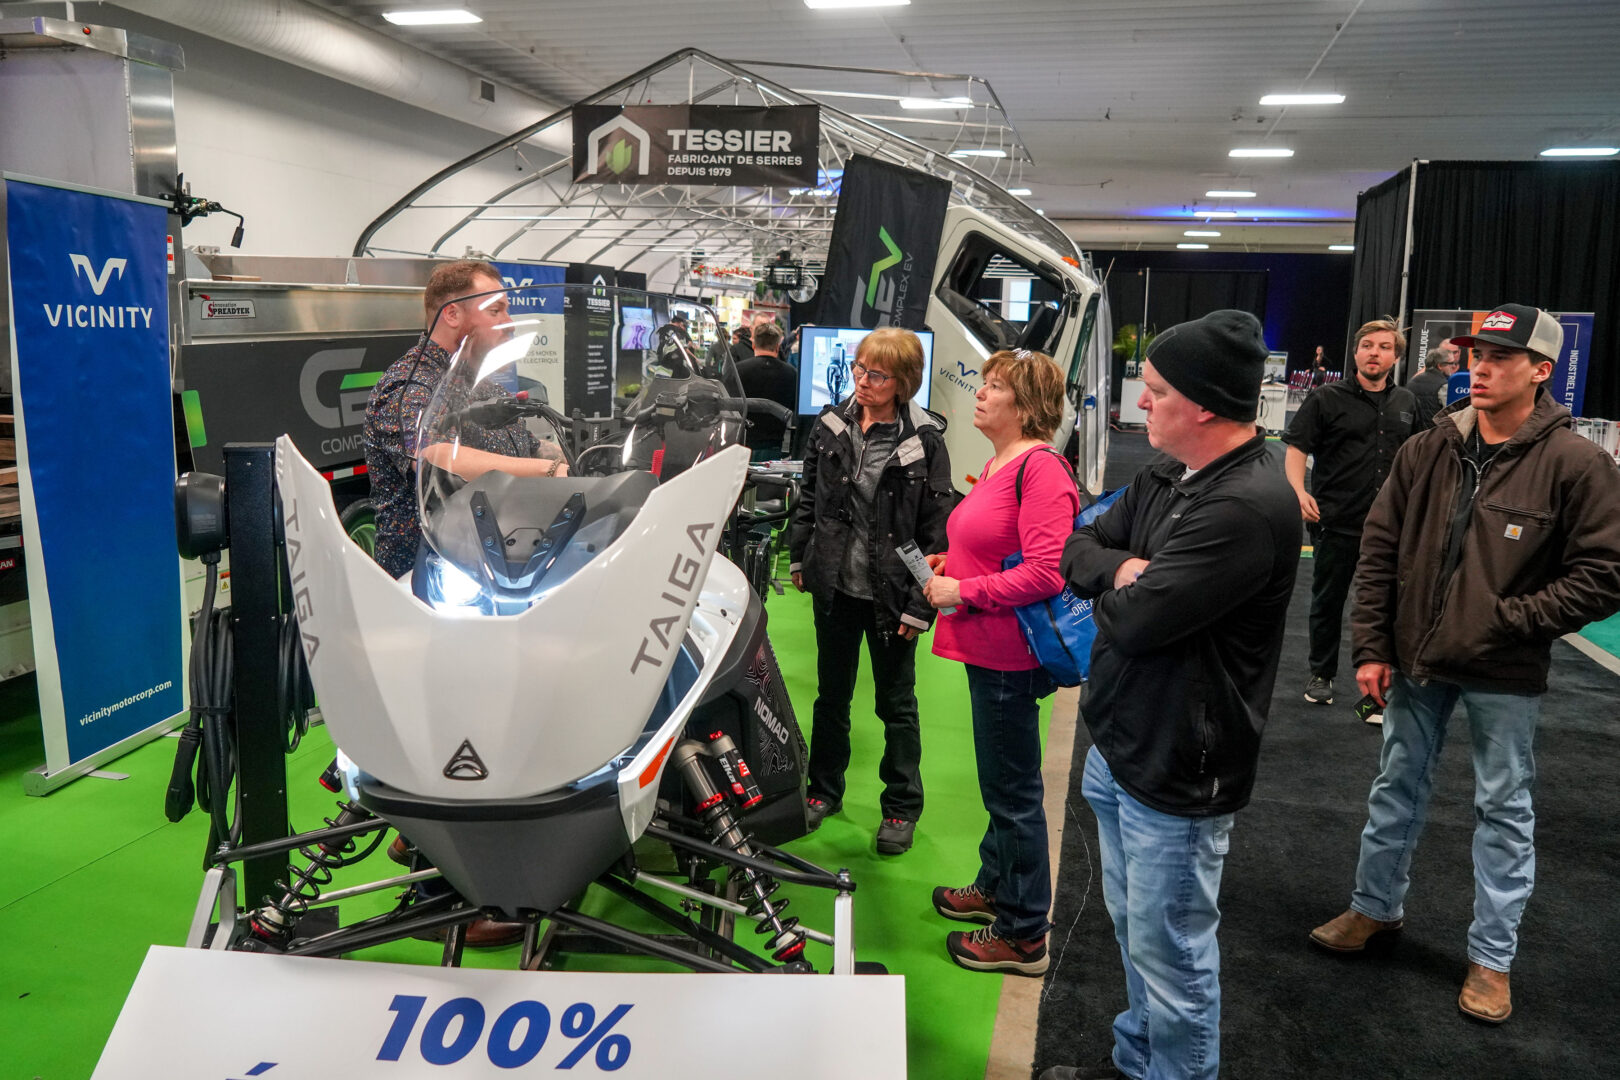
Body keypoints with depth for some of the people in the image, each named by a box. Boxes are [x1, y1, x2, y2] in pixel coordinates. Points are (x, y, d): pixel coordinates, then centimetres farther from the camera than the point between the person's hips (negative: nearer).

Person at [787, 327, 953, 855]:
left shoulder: (924, 440, -12)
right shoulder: (831, 425, 0)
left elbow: (937, 526, -12)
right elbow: (808, 495, 13)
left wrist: (920, 604, -15)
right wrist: (800, 556, 11)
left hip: (890, 593, -4)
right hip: (836, 586, 4)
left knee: (897, 703, 11)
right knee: (831, 693, 18)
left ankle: (902, 806, 27)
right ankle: (824, 790, 36)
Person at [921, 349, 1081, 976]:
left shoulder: (1040, 467, -19)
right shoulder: (998, 464, 12)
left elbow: (1045, 572, -27)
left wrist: (965, 591, -19)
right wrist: (948, 563, 10)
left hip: (1009, 657, -10)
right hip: (985, 647, 10)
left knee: (1013, 789, 2)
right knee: (1000, 781, 24)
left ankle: (1024, 935, 16)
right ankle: (996, 884, 42)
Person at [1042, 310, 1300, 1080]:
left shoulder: (1249, 505, -25)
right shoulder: (1167, 477, 6)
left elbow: (1134, 619, -29)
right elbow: (1077, 550, 10)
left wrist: (1114, 587, -6)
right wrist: (1122, 569, -13)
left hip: (1175, 776, -10)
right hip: (1118, 747, 10)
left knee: (1171, 955, 7)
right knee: (1133, 926, 25)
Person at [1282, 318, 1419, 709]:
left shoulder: (1406, 402, 10)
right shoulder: (1327, 399, -4)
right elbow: (1296, 447, -7)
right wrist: (1299, 491, -22)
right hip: (1336, 522, -3)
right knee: (1328, 601, 10)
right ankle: (1321, 675, 26)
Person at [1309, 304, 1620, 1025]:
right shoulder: (1427, 451, -2)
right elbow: (1379, 551, 1)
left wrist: (1508, 621, -18)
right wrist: (1371, 647, -2)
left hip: (1504, 678, -3)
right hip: (1415, 662, 4)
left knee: (1504, 810, 11)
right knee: (1396, 789, 18)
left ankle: (1492, 957, 26)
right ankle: (1376, 907, 37)